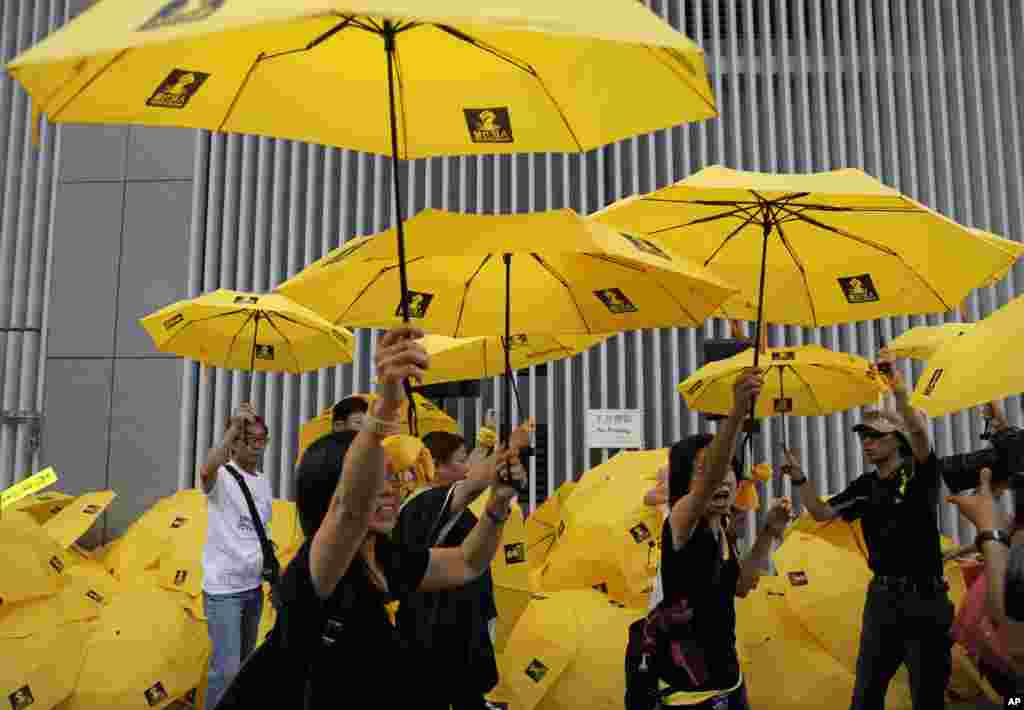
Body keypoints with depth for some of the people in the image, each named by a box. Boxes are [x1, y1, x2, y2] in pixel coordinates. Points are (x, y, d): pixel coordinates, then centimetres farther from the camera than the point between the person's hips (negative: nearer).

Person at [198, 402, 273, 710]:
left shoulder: (264, 482, 9)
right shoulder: (222, 477, -13)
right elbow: (206, 470, -40)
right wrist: (234, 427, -42)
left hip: (254, 586, 7)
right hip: (223, 588, -7)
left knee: (244, 661, 19)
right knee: (227, 667, -9)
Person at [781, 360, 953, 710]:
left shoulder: (919, 474, -7)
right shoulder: (864, 486, 8)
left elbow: (920, 436, -27)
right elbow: (822, 513, 6)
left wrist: (899, 393, -41)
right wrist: (800, 479, -9)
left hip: (924, 596, -5)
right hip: (882, 596, 5)